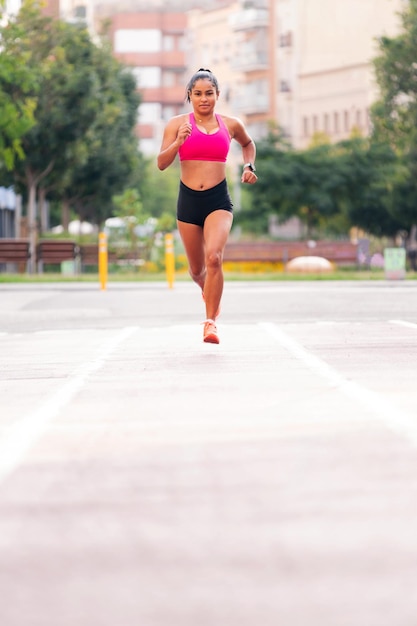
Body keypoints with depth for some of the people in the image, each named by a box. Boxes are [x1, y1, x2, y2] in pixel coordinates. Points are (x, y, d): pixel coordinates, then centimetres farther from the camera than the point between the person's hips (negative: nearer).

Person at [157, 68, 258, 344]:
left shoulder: (231, 124, 5)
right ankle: (209, 292, 48)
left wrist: (249, 167, 11)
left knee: (214, 257, -24)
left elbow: (248, 143, 27)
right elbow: (162, 163, -7)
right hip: (188, 200, 1)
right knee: (197, 269, 12)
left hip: (219, 200, -1)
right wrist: (178, 142, -23)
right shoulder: (178, 124, -1)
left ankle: (211, 321, -16)